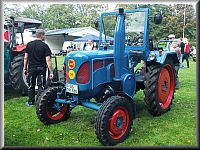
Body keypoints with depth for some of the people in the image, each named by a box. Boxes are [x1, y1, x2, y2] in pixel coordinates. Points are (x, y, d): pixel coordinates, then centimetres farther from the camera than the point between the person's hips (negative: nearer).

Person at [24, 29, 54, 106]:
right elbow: (48, 60, -14)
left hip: (31, 68, 3)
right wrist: (51, 72, -12)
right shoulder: (45, 46, -10)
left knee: (31, 86, 15)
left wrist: (25, 68, 11)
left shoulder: (29, 44, 2)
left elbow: (26, 58, 3)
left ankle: (30, 102, 23)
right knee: (41, 86, 5)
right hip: (41, 68, -3)